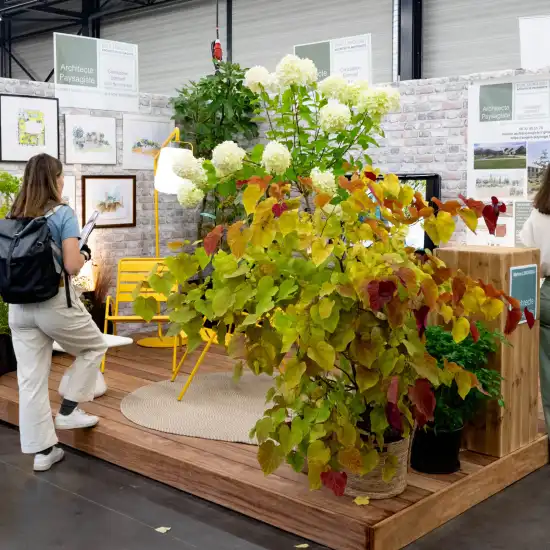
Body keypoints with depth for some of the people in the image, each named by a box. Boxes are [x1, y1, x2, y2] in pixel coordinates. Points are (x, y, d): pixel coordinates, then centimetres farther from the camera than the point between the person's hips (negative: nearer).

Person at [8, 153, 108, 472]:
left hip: (19, 305, 6)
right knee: (95, 348, 21)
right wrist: (84, 255, 4)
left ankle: (42, 451, 13)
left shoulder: (13, 217, 8)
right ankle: (68, 411, 17)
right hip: (56, 302, -5)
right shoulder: (62, 213, -9)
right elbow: (72, 266, -16)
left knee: (31, 379, 7)